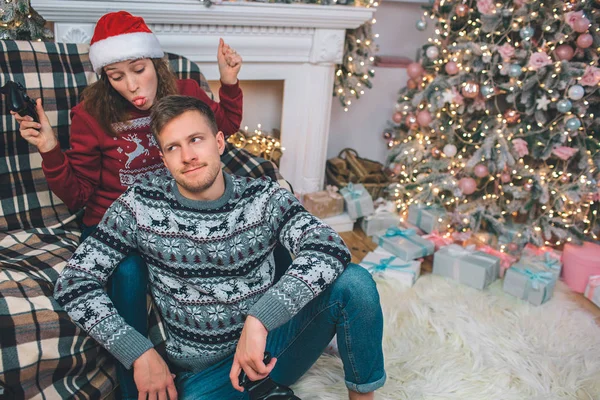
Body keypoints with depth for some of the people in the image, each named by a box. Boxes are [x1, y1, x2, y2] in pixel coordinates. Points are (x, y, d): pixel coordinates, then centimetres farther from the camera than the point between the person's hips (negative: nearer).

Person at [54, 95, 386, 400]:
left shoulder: (265, 197, -7)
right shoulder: (139, 207, -7)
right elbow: (74, 282, -5)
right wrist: (139, 352, -15)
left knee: (353, 281, -20)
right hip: (203, 370, -1)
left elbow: (329, 248, -23)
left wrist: (259, 320, -35)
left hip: (271, 342, 2)